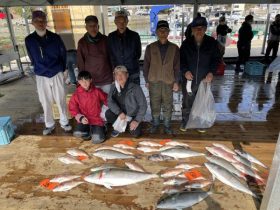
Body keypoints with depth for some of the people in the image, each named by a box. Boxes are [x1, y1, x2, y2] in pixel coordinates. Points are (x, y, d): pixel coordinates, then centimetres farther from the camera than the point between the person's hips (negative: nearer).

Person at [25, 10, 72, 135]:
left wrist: (61, 69, 7)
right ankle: (49, 124, 25)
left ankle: (64, 122, 22)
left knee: (61, 100, 5)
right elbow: (32, 59, 10)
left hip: (57, 74, -1)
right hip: (41, 76, 1)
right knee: (45, 102, 9)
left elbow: (63, 54, 5)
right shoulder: (29, 40, -2)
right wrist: (40, 69, 12)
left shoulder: (55, 37, -4)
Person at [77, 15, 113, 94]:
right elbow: (80, 62, 5)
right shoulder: (82, 42, 1)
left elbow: (111, 57, 9)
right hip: (90, 79, -1)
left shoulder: (105, 39, 2)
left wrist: (113, 75, 8)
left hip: (107, 78, 1)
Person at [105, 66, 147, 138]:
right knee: (108, 113, -24)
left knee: (135, 133, -22)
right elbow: (110, 101, -12)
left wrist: (137, 120, -21)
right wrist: (119, 112, -27)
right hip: (121, 114, 4)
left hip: (133, 115, -3)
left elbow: (143, 105, -17)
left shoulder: (135, 88, -20)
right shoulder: (114, 87, -7)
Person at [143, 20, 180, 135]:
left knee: (167, 105, 7)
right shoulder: (150, 47, 0)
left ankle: (167, 125, 23)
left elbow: (177, 66, 3)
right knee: (154, 105, 9)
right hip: (154, 82, 0)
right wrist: (146, 80, 3)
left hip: (168, 82, 0)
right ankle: (155, 124, 27)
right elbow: (146, 65, 4)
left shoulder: (174, 48, 1)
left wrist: (176, 82, 0)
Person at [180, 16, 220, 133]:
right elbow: (181, 59, 2)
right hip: (189, 79, 0)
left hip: (205, 79, 1)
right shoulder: (186, 43, -4)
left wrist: (211, 72, -12)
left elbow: (216, 59, 3)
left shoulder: (212, 42, -5)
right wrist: (185, 71, -15)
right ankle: (185, 122, 31)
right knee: (187, 102, 10)